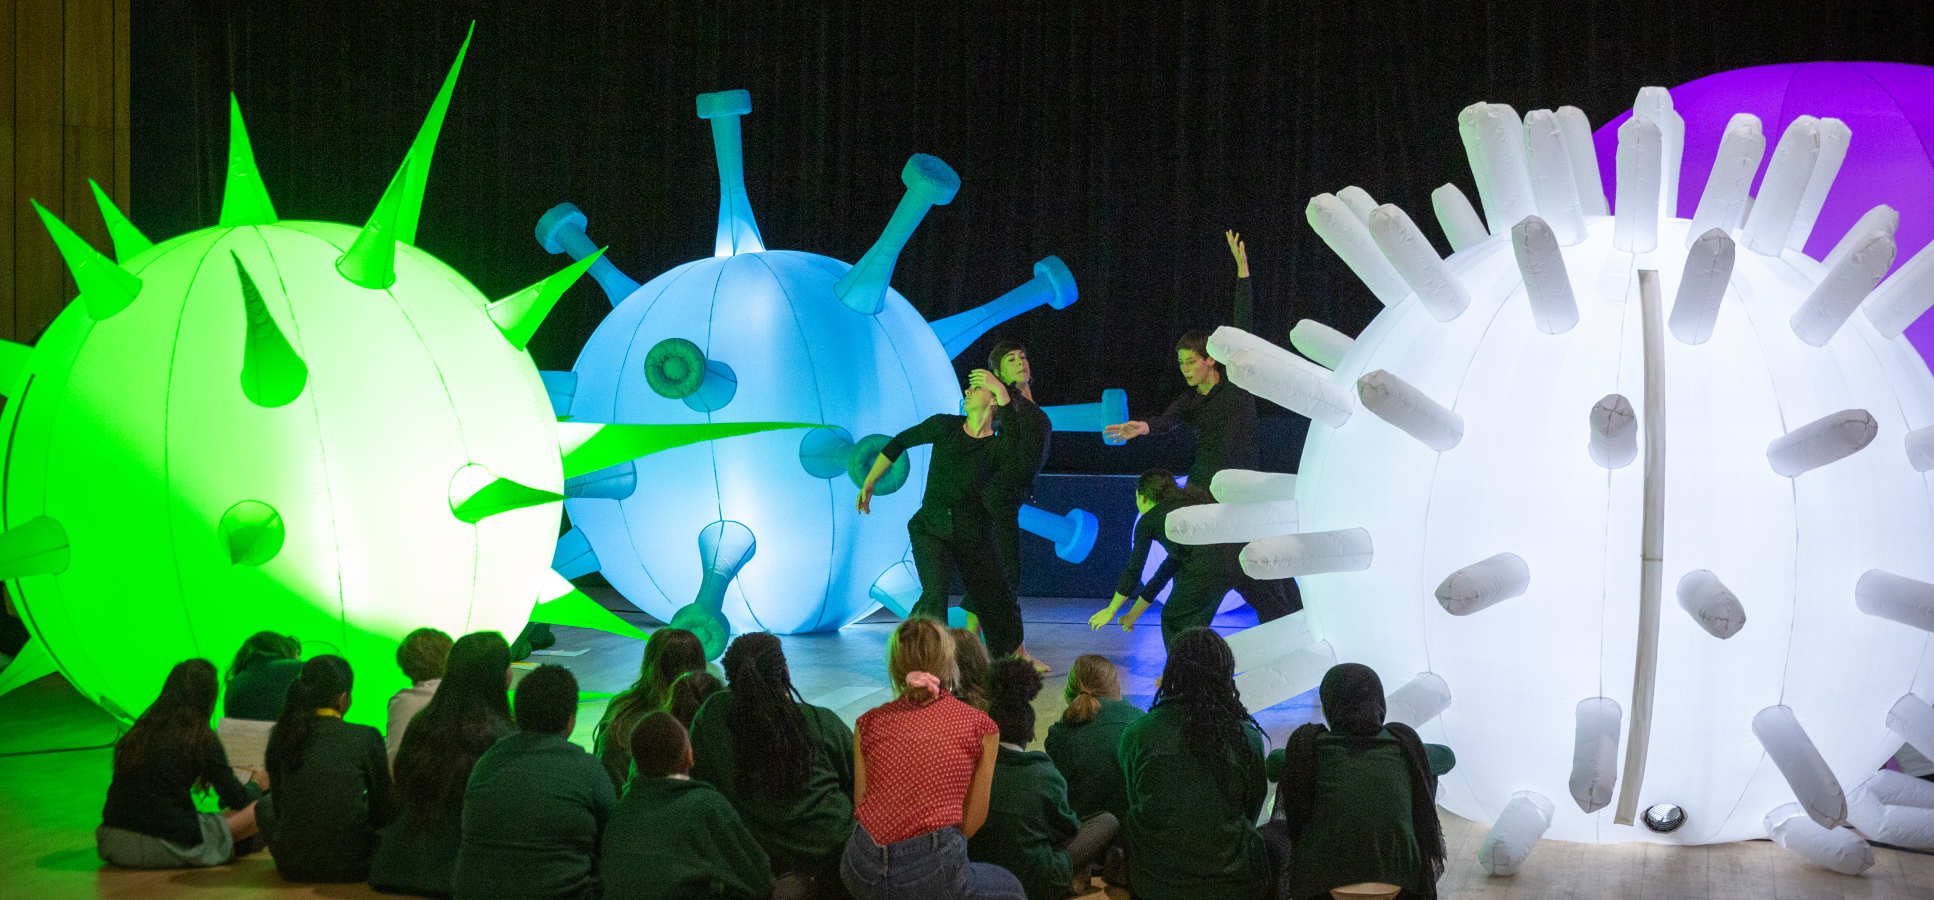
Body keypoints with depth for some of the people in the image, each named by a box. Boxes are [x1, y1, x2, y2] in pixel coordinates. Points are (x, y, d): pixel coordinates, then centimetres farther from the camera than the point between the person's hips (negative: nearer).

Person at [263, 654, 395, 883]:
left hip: (292, 866, 2)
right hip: (350, 867, -2)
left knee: (264, 805, 32)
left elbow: (280, 804, 10)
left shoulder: (281, 738, -2)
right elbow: (384, 811, -1)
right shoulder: (366, 737, -11)